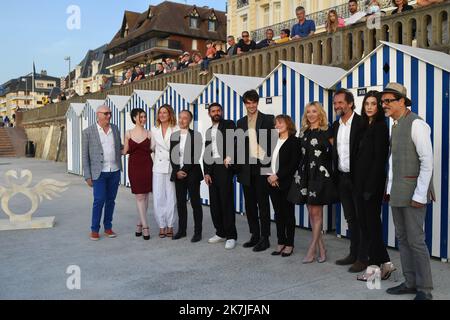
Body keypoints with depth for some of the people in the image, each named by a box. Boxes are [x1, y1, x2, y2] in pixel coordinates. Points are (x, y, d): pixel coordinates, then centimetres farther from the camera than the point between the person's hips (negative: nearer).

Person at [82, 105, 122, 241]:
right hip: (99, 172, -4)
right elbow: (85, 155, -2)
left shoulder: (115, 129, 8)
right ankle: (94, 230, 8)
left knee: (111, 200, 9)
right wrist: (87, 176, -6)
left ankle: (108, 227, 22)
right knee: (99, 200, -8)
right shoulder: (88, 132, -3)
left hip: (115, 171, 4)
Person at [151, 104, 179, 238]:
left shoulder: (176, 130, -1)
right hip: (158, 167, 3)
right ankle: (162, 226, 11)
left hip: (172, 166, -3)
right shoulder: (154, 130, 10)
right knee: (158, 197, 0)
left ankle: (170, 226, 11)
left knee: (171, 197, 0)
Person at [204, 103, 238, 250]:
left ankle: (231, 236, -1)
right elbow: (206, 153, 18)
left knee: (227, 201, -7)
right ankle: (220, 233, 18)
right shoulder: (208, 131, 22)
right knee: (214, 202, 7)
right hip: (212, 169, 6)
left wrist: (229, 156, -29)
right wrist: (206, 172, 8)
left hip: (225, 166, -6)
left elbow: (235, 141, -14)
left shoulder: (229, 124, 3)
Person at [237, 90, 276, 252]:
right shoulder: (241, 122, 13)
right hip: (247, 167, 5)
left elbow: (273, 141, -5)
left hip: (262, 166, -5)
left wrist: (270, 163, -14)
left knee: (263, 203, 0)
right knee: (250, 204, 10)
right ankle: (255, 235, 22)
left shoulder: (268, 120, -1)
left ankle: (264, 238, 8)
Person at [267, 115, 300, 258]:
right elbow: (268, 160, 13)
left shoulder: (294, 141, -6)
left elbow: (293, 164, -13)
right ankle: (281, 243, 19)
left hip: (286, 183, -6)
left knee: (288, 214, 3)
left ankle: (289, 244, 12)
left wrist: (278, 176, -15)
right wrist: (269, 176, -3)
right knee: (278, 214, 10)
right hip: (273, 183, 6)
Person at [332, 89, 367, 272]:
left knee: (362, 219, 2)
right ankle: (353, 254, 27)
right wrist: (336, 175, 8)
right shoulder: (335, 125, 11)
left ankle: (363, 258, 11)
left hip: (357, 178, -7)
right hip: (342, 178, 7)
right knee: (350, 218, 15)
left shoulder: (361, 123, -11)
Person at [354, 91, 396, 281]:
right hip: (361, 181, 9)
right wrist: (361, 185, 8)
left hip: (372, 182, -9)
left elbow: (379, 159, -16)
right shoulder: (366, 126, 15)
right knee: (365, 222, 11)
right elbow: (362, 158, 12)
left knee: (372, 222, -1)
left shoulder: (380, 127, -10)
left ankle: (376, 267, 10)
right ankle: (384, 262, 20)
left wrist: (370, 187, -18)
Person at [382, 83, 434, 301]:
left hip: (413, 191, -8)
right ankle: (410, 282, 25)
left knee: (416, 240, -2)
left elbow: (427, 162, -16)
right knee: (402, 238, 13)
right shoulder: (395, 125, 11)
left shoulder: (416, 124, -12)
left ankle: (425, 290, 12)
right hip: (397, 192, 8)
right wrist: (389, 188, 11)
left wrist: (420, 195, -18)